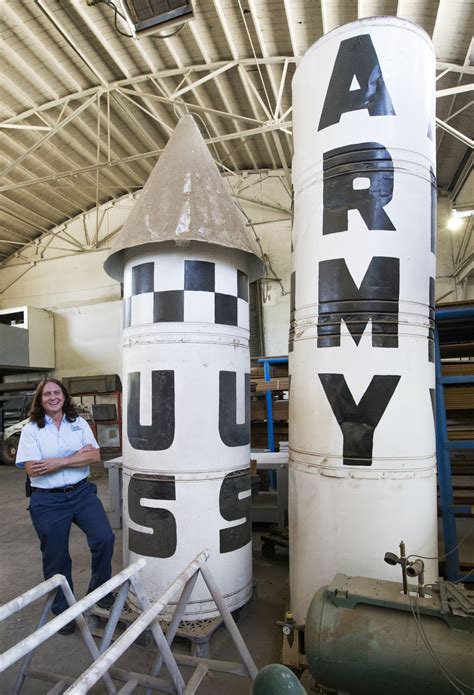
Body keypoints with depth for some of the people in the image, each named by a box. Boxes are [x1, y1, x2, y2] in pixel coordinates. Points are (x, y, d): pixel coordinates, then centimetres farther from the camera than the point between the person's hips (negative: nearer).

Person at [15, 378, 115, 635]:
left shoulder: (78, 423, 3)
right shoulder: (31, 430, -4)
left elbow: (95, 456, -5)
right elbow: (32, 469, -14)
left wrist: (59, 462, -16)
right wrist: (79, 455, -13)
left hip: (82, 492, 2)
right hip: (48, 500, -1)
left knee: (104, 538, -10)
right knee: (56, 557, 10)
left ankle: (99, 589, 17)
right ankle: (62, 610, 32)